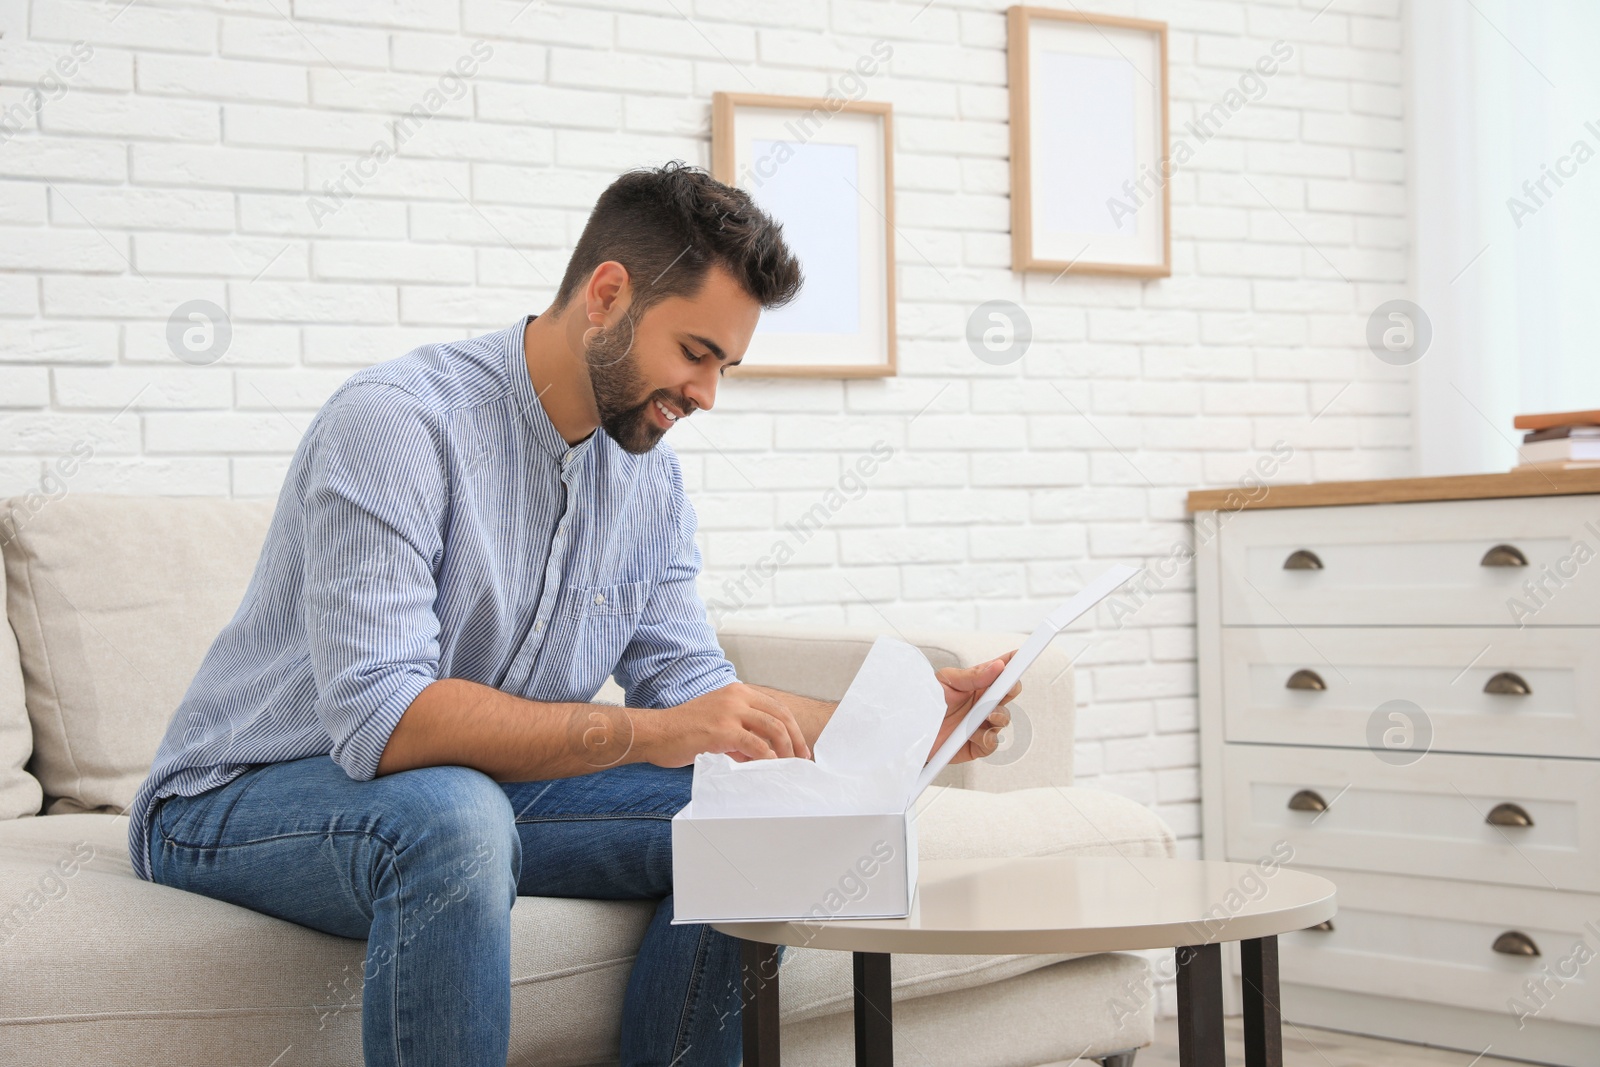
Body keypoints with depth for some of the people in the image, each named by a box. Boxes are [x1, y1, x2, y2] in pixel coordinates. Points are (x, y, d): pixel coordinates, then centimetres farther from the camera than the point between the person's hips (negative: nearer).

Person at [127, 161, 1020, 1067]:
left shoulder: (649, 478, 2)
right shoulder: (395, 421, -23)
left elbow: (691, 692, 4)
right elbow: (381, 720, -33)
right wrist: (649, 733, -38)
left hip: (481, 791, 7)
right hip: (245, 801, -7)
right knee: (452, 814, -39)